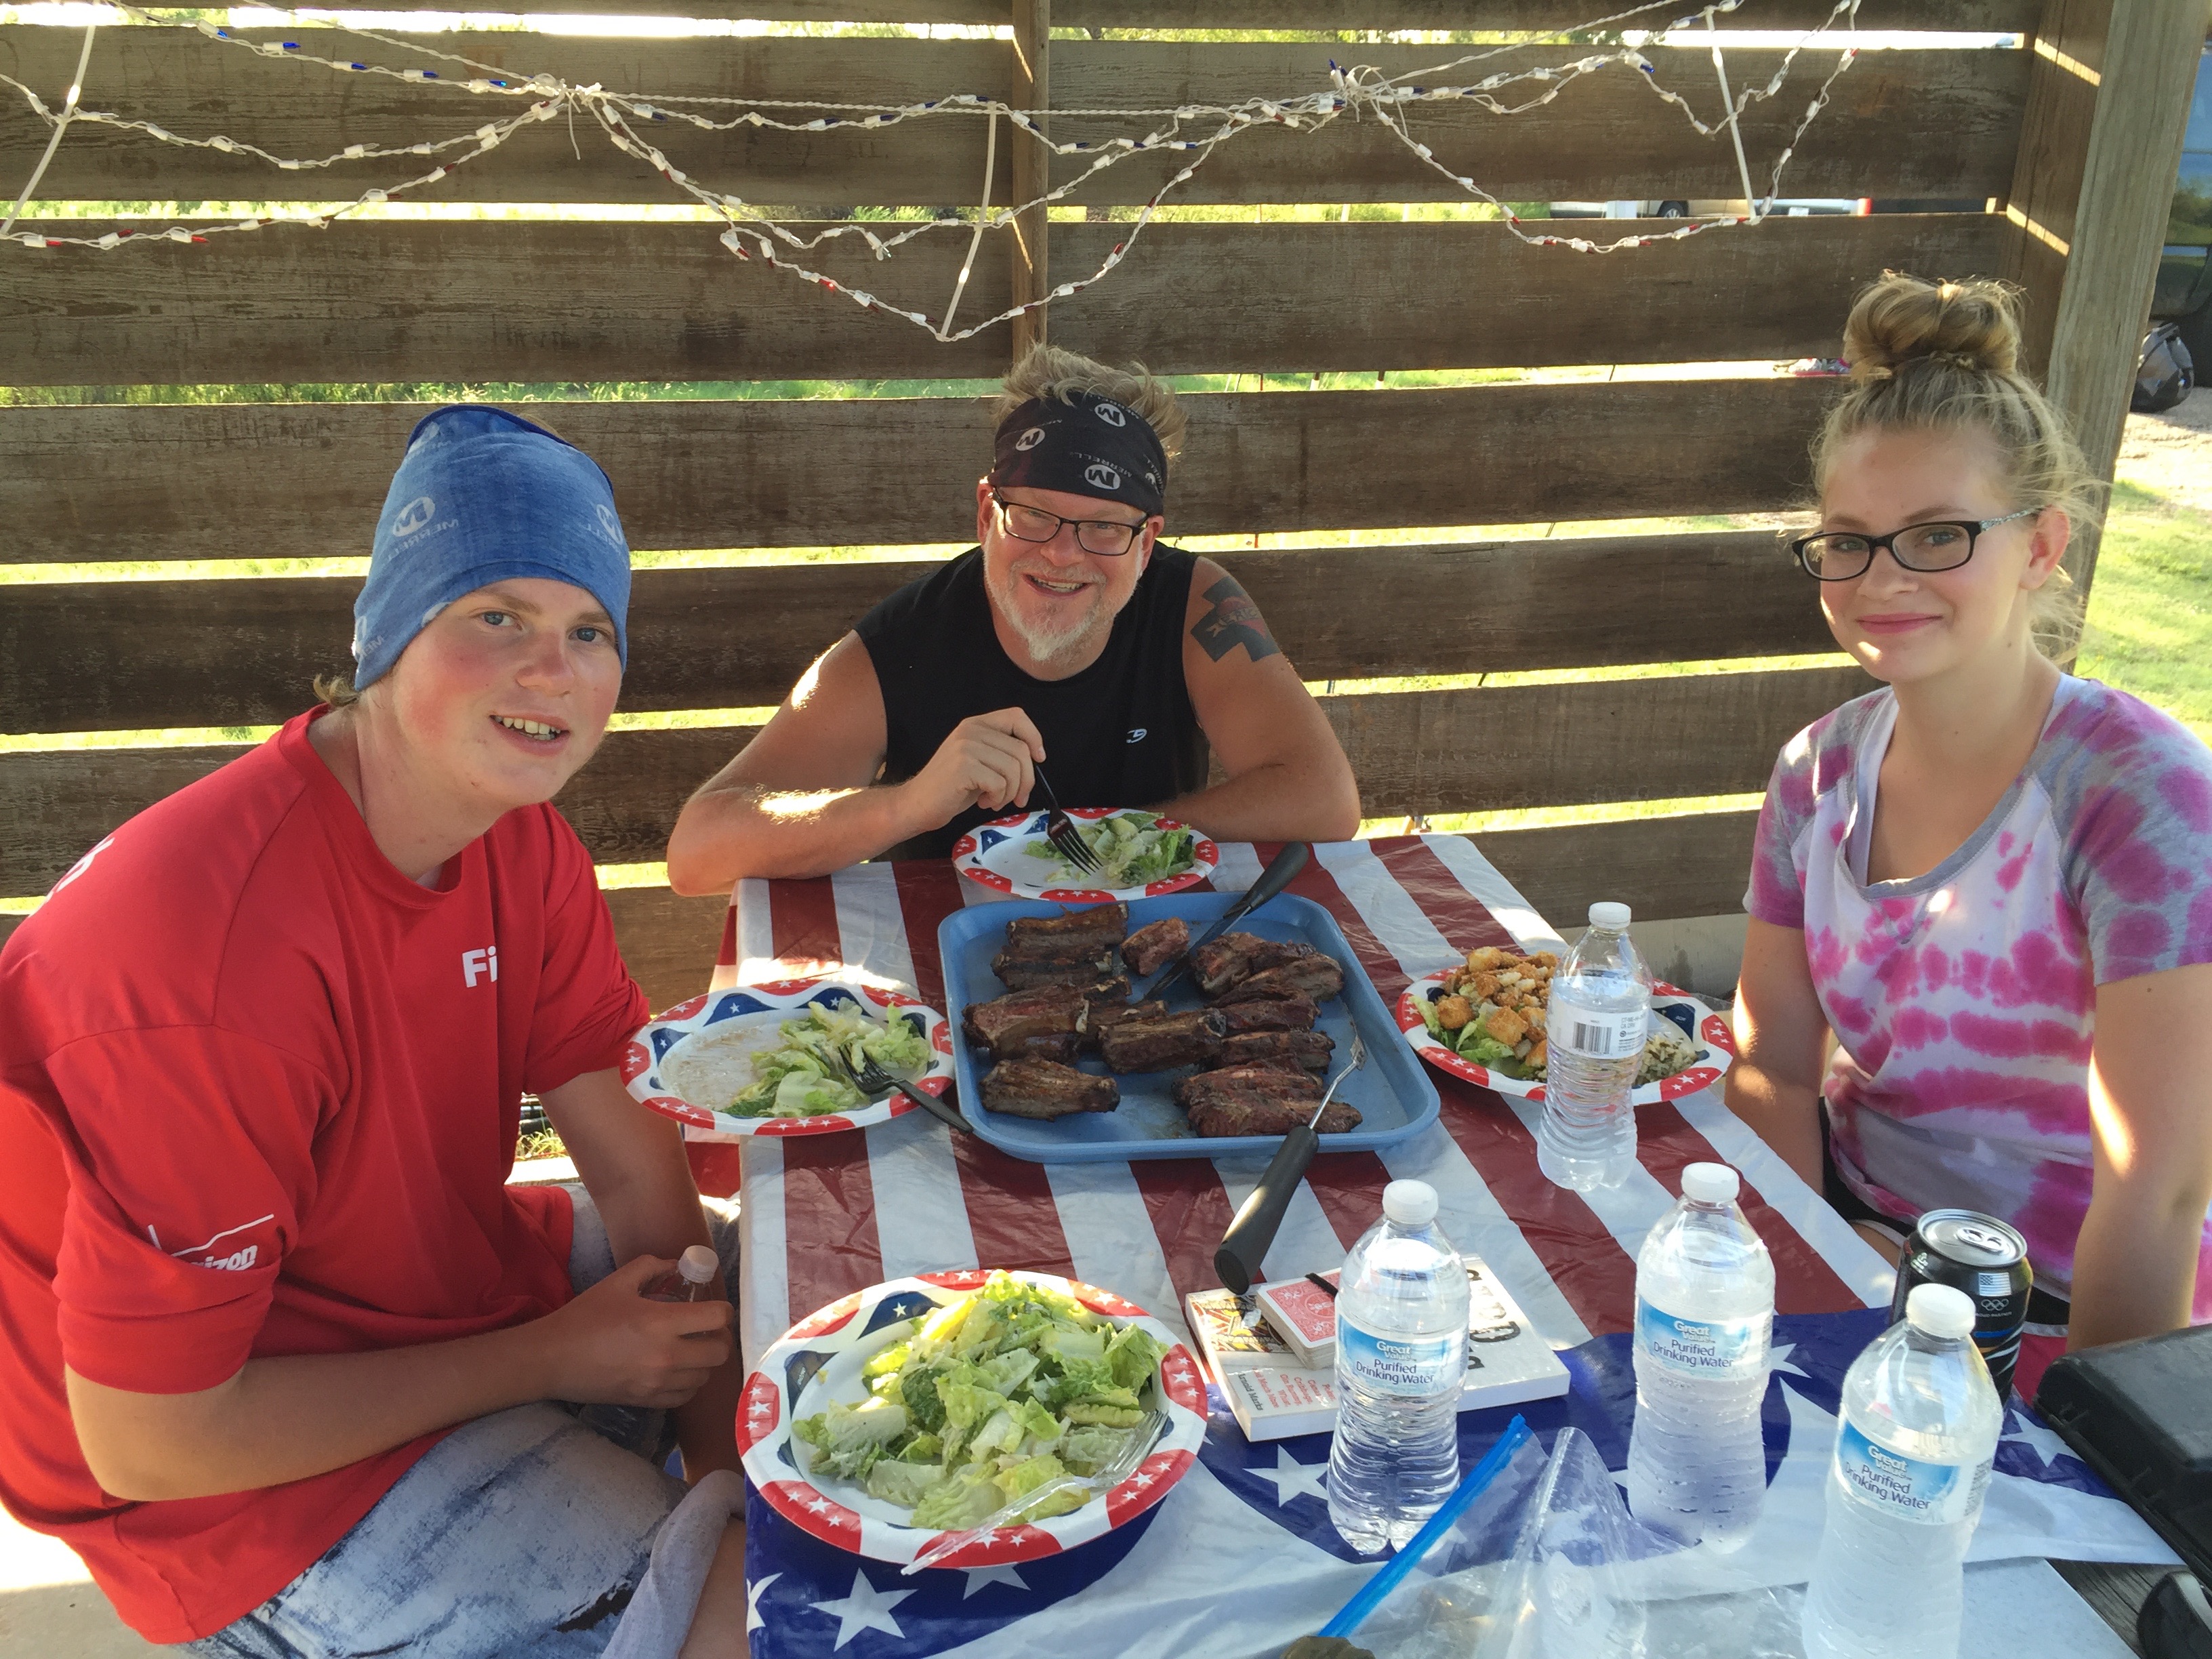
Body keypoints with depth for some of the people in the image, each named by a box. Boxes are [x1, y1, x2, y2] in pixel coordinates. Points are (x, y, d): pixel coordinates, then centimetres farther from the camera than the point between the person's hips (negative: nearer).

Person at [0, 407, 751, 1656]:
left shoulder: (521, 845, -7)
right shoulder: (216, 959, -33)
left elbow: (642, 1171, -3)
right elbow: (147, 1443, -26)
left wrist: (739, 1475, -11)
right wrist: (546, 1360, -18)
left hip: (445, 1278, 8)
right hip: (235, 1480, -8)